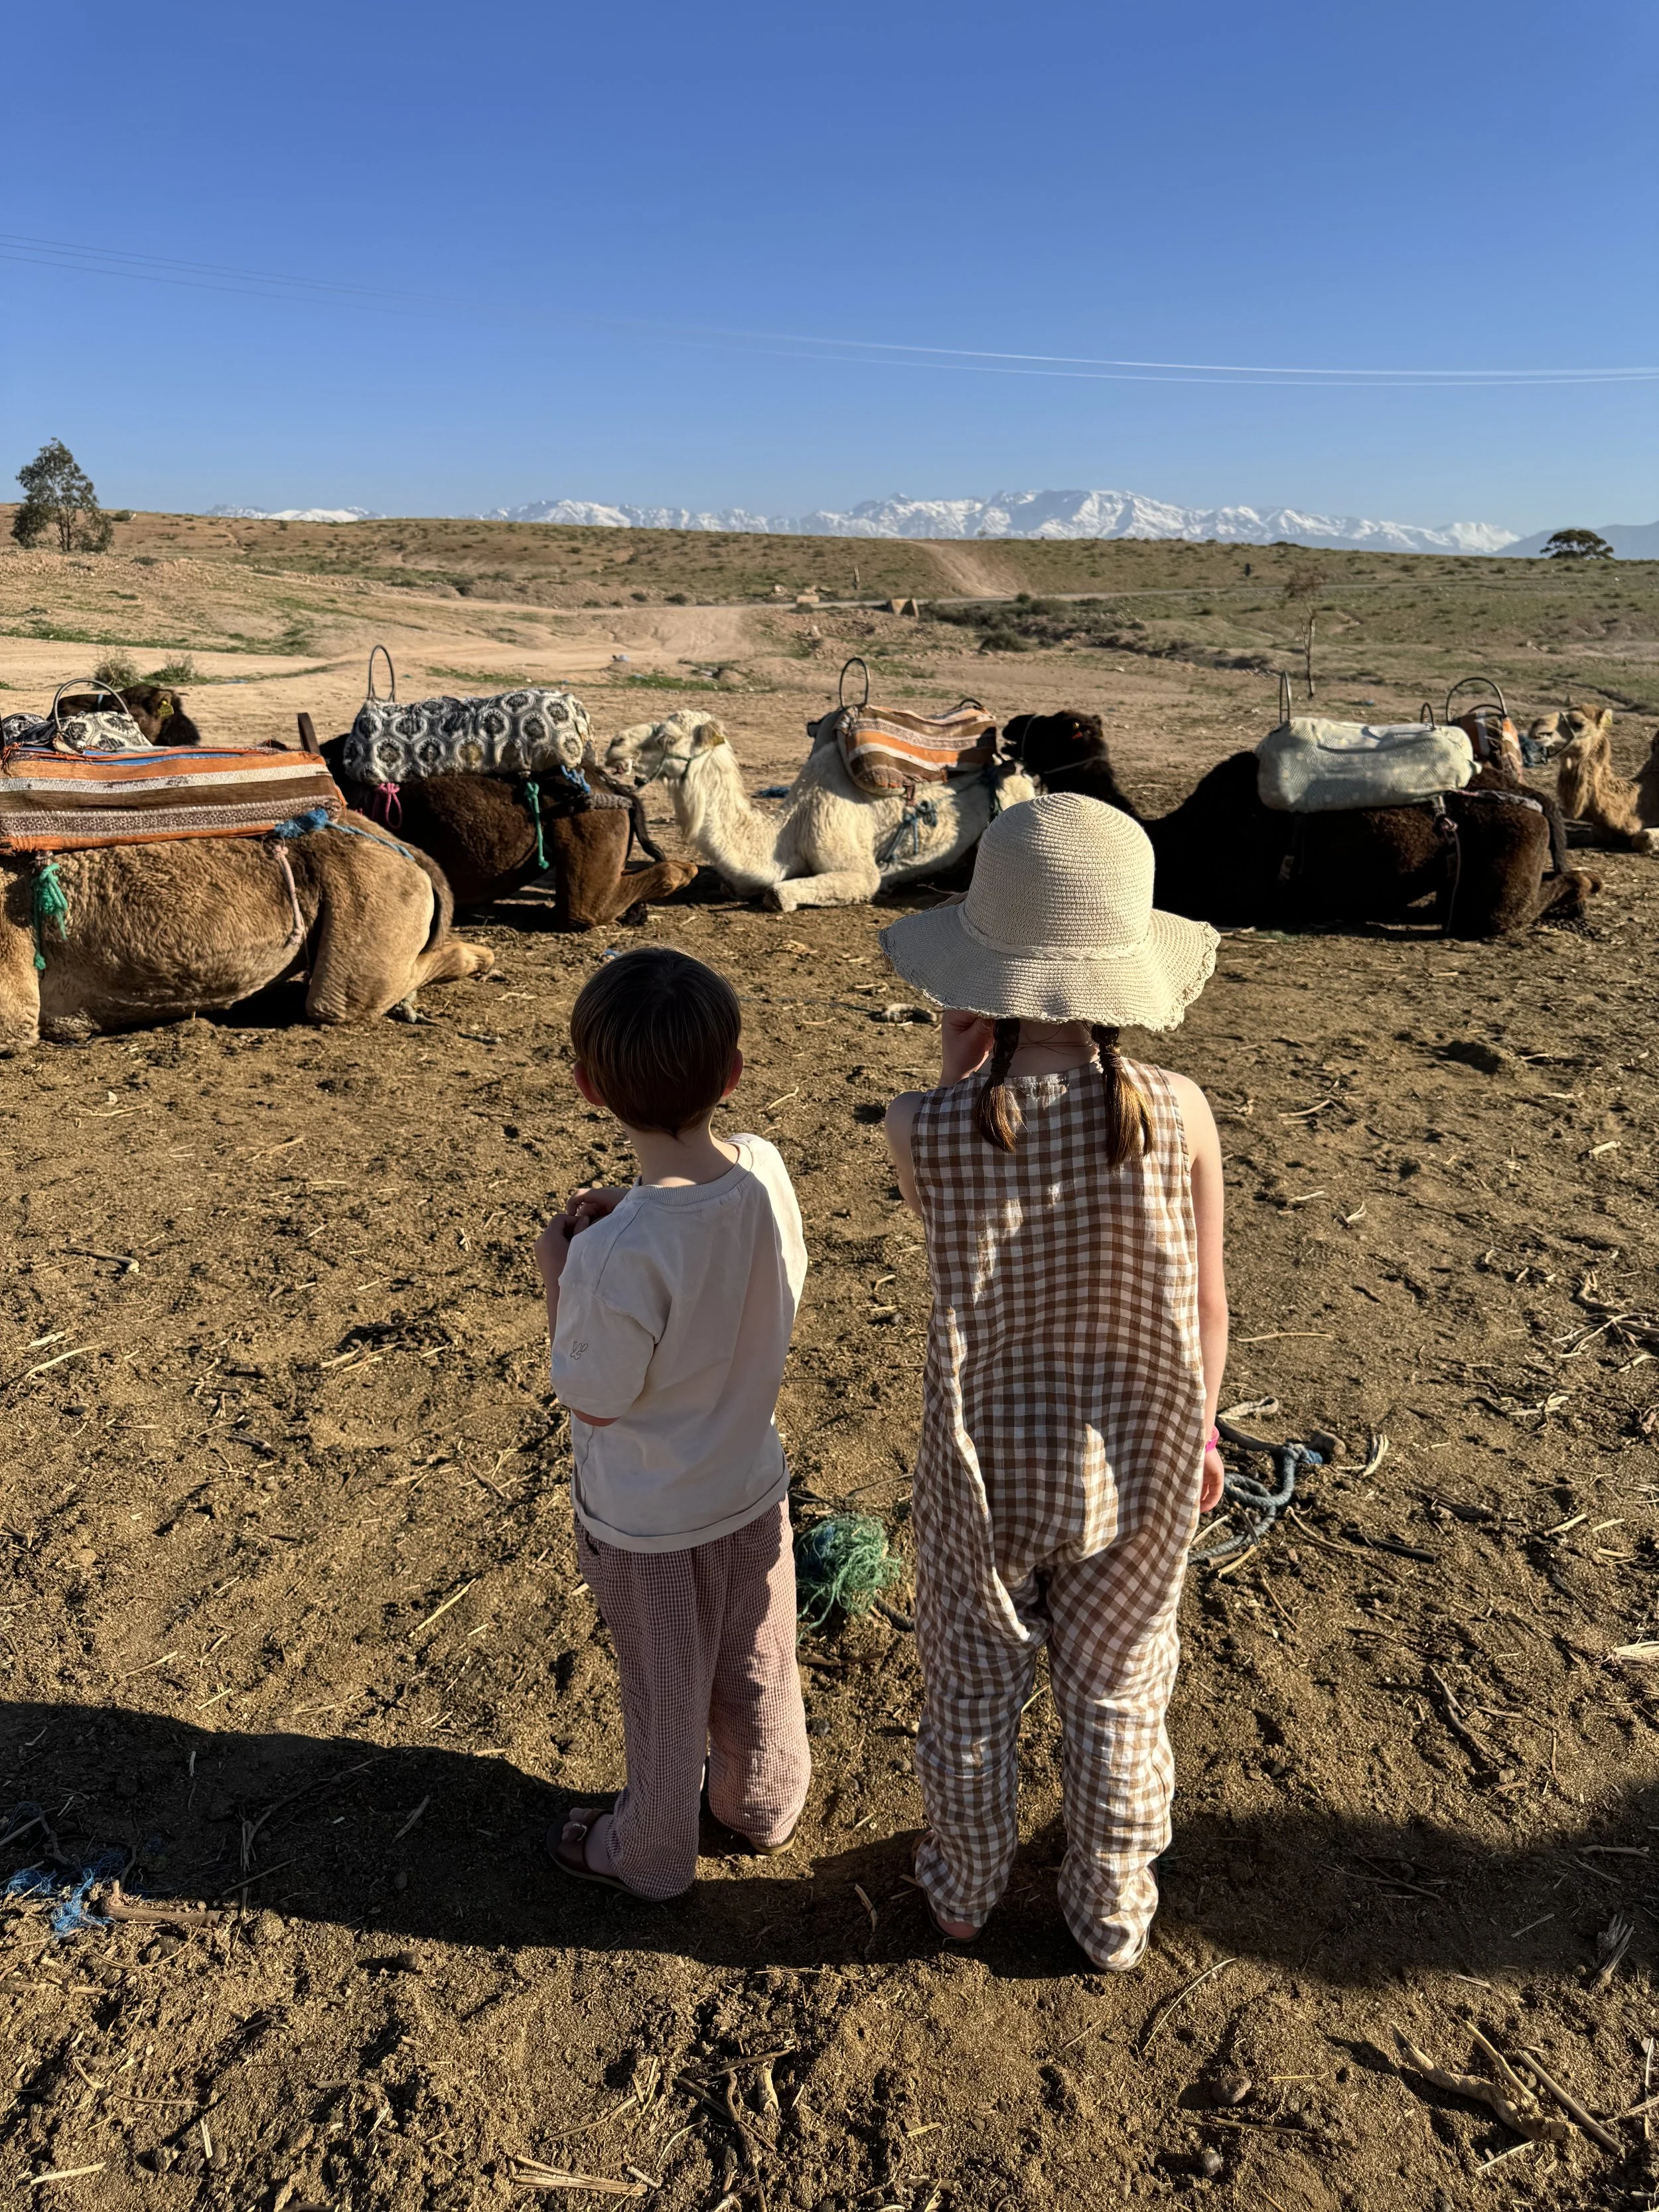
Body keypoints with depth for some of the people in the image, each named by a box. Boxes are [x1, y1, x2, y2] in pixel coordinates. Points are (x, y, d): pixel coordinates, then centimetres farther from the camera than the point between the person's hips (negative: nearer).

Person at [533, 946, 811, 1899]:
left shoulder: (617, 1252, -35)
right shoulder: (766, 1171, -17)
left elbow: (593, 1398, -22)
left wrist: (558, 1269, -12)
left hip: (647, 1523, -5)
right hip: (753, 1488, 5)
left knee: (665, 1694, 21)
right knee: (757, 1669, 28)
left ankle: (651, 1852, 47)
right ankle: (767, 1804, 54)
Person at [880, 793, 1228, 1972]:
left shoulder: (926, 1130, -25)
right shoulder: (1179, 1110, -21)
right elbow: (1206, 1305, -9)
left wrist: (958, 1074, -6)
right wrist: (1200, 1430, 9)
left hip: (987, 1466, -1)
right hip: (1136, 1467, 1)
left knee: (973, 1695, 25)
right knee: (1118, 1698, 26)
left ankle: (964, 1891, 51)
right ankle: (1113, 1914, 49)